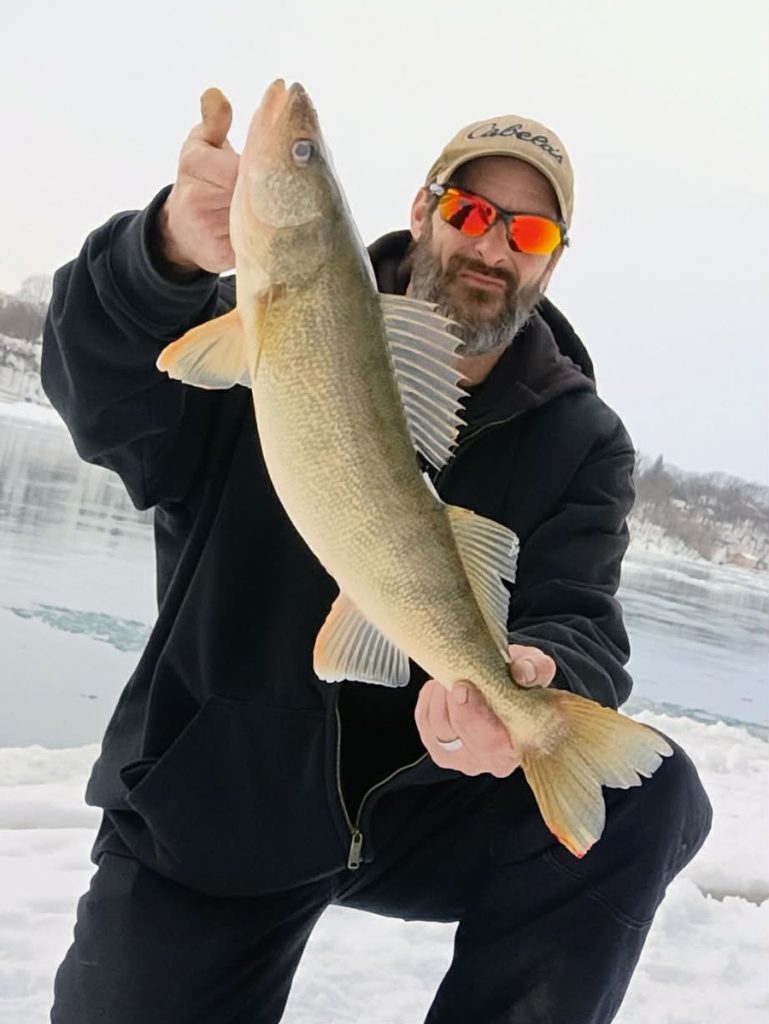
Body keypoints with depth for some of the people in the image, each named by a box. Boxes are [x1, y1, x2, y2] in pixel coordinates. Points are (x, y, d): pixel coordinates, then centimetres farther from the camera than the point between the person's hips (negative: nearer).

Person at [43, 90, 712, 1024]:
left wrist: (533, 678, -37)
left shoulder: (582, 442, 0)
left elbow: (578, 625, -11)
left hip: (424, 803, 1)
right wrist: (176, 250, -43)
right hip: (210, 805, 0)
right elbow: (106, 399, -21)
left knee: (650, 792, -21)